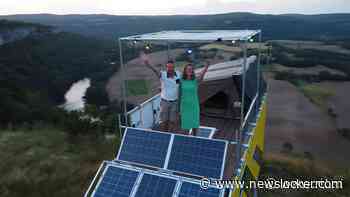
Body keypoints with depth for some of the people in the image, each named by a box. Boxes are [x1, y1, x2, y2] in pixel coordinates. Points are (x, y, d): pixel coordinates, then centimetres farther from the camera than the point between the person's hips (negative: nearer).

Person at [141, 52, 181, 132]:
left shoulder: (179, 74, -7)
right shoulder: (163, 74, -17)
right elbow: (155, 70, -37)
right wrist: (147, 63, -55)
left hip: (174, 102, 2)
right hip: (164, 101, -2)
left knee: (172, 121, 14)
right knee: (163, 121, 10)